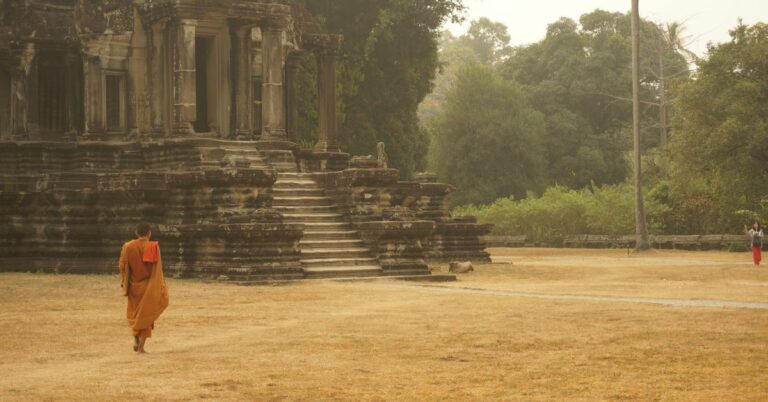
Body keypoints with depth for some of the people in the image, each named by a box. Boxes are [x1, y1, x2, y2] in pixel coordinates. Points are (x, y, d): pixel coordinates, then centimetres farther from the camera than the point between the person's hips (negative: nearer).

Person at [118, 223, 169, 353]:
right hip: (148, 286, -2)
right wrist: (161, 287, -4)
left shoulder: (128, 247, -5)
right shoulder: (153, 247, -11)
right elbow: (157, 269, -11)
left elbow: (123, 267, -2)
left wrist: (124, 287, 7)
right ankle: (141, 347, 2)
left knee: (134, 313, 22)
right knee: (146, 315, 7)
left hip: (134, 286, 2)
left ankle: (135, 338, 5)